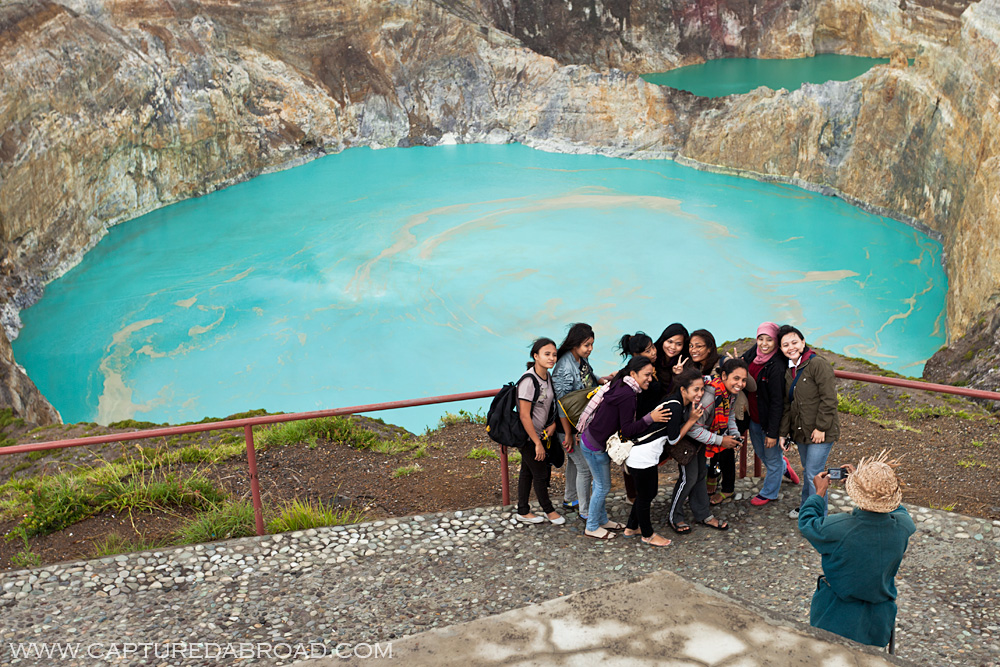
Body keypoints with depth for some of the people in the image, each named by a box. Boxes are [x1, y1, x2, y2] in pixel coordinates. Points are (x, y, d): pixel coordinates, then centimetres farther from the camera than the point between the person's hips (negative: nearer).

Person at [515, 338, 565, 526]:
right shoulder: (528, 381, -25)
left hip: (540, 434, 8)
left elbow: (550, 405, 15)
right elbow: (524, 415, -24)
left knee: (527, 471, 17)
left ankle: (523, 512, 28)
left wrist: (553, 424, -3)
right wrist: (538, 443, -21)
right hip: (529, 437, -8)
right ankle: (549, 510, 24)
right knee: (541, 473, 6)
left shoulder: (547, 377, 1)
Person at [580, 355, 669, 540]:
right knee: (603, 486, 4)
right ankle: (592, 528, 18)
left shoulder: (621, 386, 4)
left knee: (600, 484, 21)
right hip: (595, 446, -9)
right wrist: (650, 418, -35)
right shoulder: (628, 396, -25)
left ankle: (602, 520, 36)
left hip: (590, 438, 10)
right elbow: (627, 430, -26)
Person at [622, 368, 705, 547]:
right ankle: (648, 535, 31)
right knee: (645, 495, 10)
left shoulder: (681, 403, 4)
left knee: (649, 492, 24)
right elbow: (673, 439, -16)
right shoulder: (675, 407, -25)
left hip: (649, 455, 10)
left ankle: (631, 528, 41)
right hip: (641, 457, -10)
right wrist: (692, 420, -14)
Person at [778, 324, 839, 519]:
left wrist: (821, 427, -18)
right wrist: (784, 433, 13)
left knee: (814, 474, -5)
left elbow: (829, 399, -18)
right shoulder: (789, 371, 10)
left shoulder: (818, 364, -16)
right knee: (807, 472, 19)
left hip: (820, 432, -7)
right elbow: (787, 405, 15)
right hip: (801, 431, 7)